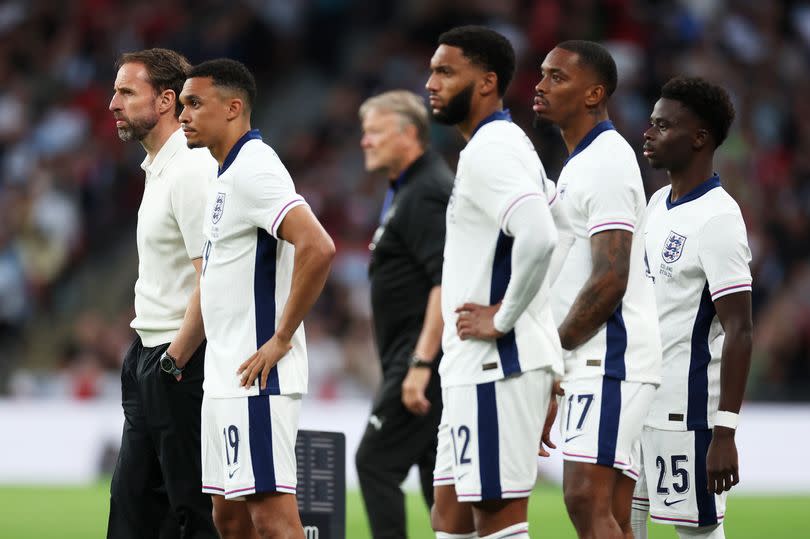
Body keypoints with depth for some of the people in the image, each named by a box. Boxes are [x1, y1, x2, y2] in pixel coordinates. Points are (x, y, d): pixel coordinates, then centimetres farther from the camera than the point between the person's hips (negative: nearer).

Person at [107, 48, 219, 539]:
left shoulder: (192, 170, -16)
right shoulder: (158, 169, 16)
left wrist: (173, 361, -18)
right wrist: (150, 357, 16)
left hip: (181, 365, -10)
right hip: (151, 357, 10)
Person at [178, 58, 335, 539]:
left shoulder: (253, 170, -15)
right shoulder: (231, 173, 17)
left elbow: (318, 248, -27)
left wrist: (281, 339, -21)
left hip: (255, 377, -11)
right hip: (225, 378, 11)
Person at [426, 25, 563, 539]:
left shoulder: (490, 150, -15)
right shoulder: (505, 144, 18)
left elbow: (539, 237, -30)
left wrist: (502, 318, -19)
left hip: (496, 367, -11)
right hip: (476, 367, 11)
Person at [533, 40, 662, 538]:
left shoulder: (606, 164, -12)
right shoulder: (581, 162, 20)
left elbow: (611, 280, -19)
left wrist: (553, 344, -11)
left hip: (609, 358, -11)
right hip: (597, 363, 11)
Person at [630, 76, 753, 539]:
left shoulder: (718, 219, -16)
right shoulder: (659, 202, 12)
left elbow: (740, 332, -19)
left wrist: (725, 433, -24)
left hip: (686, 412, -9)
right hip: (636, 397, 9)